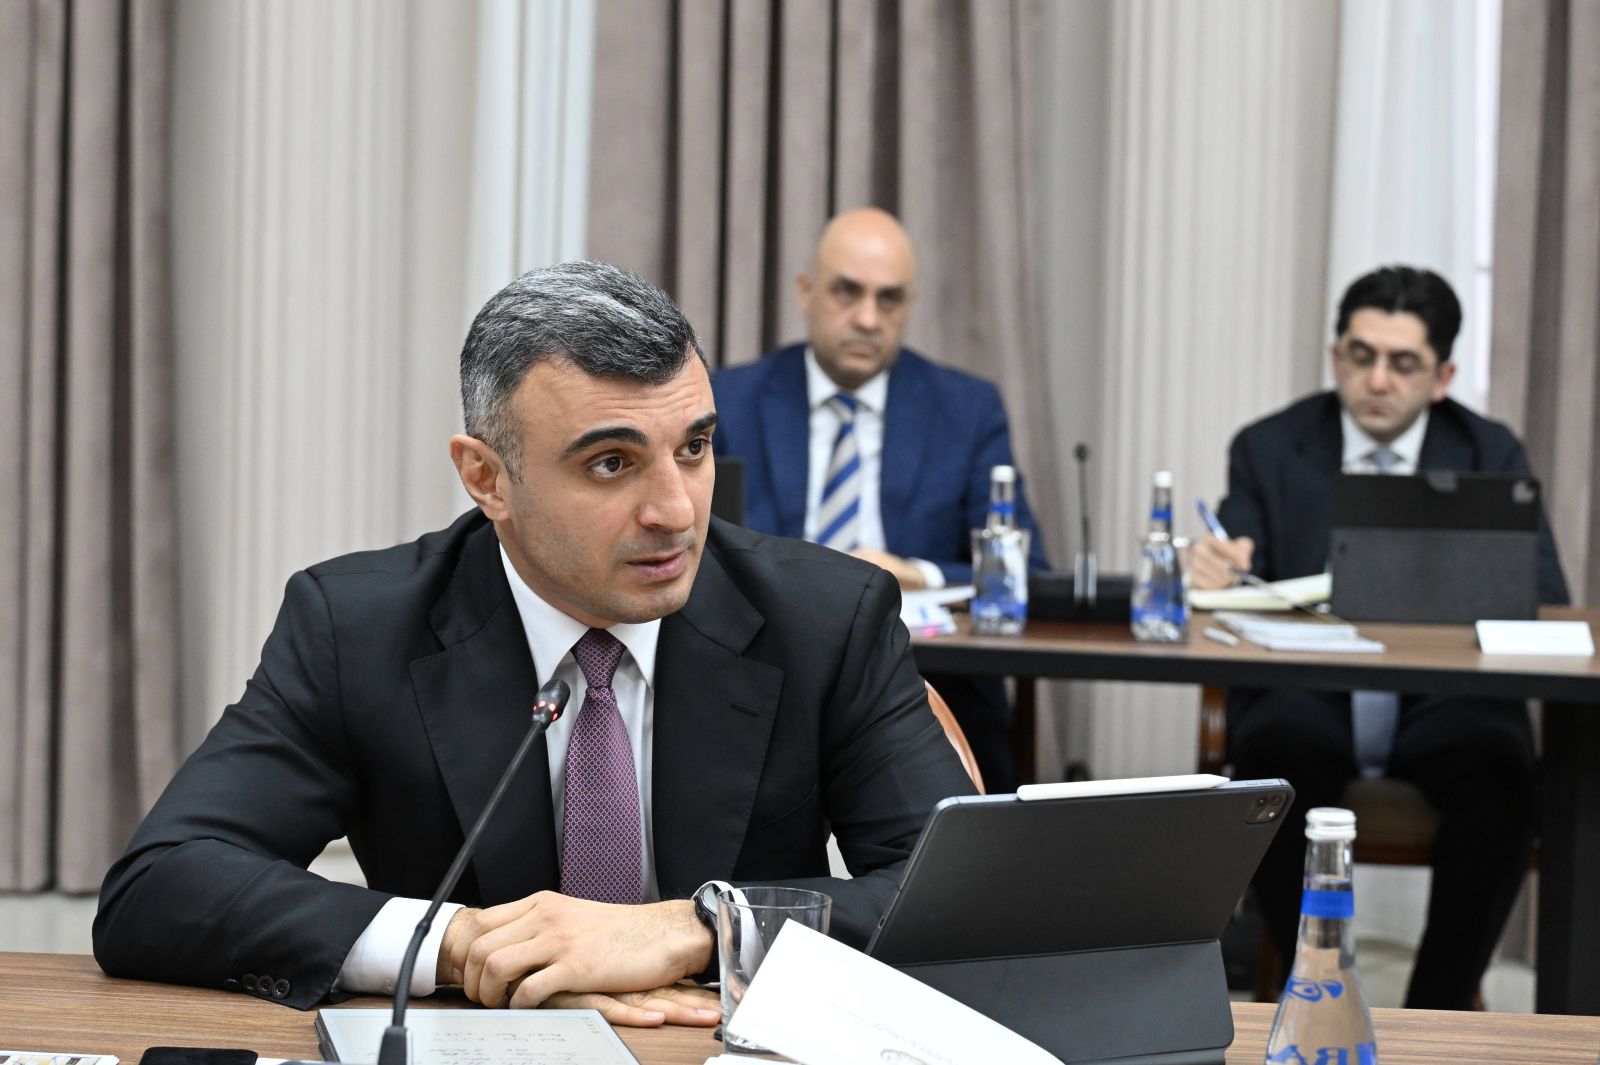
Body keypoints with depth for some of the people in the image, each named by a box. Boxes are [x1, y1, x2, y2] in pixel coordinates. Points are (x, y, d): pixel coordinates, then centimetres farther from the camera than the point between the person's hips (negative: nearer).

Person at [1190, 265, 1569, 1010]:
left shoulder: (1491, 455, 11)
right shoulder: (1268, 449, 11)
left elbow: (1545, 603, 1)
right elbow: (1234, 583, 1)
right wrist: (1214, 571, -25)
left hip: (1441, 697, 0)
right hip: (1306, 695, 0)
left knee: (1500, 767, -34)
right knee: (1276, 755, -36)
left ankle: (1437, 1012, -19)